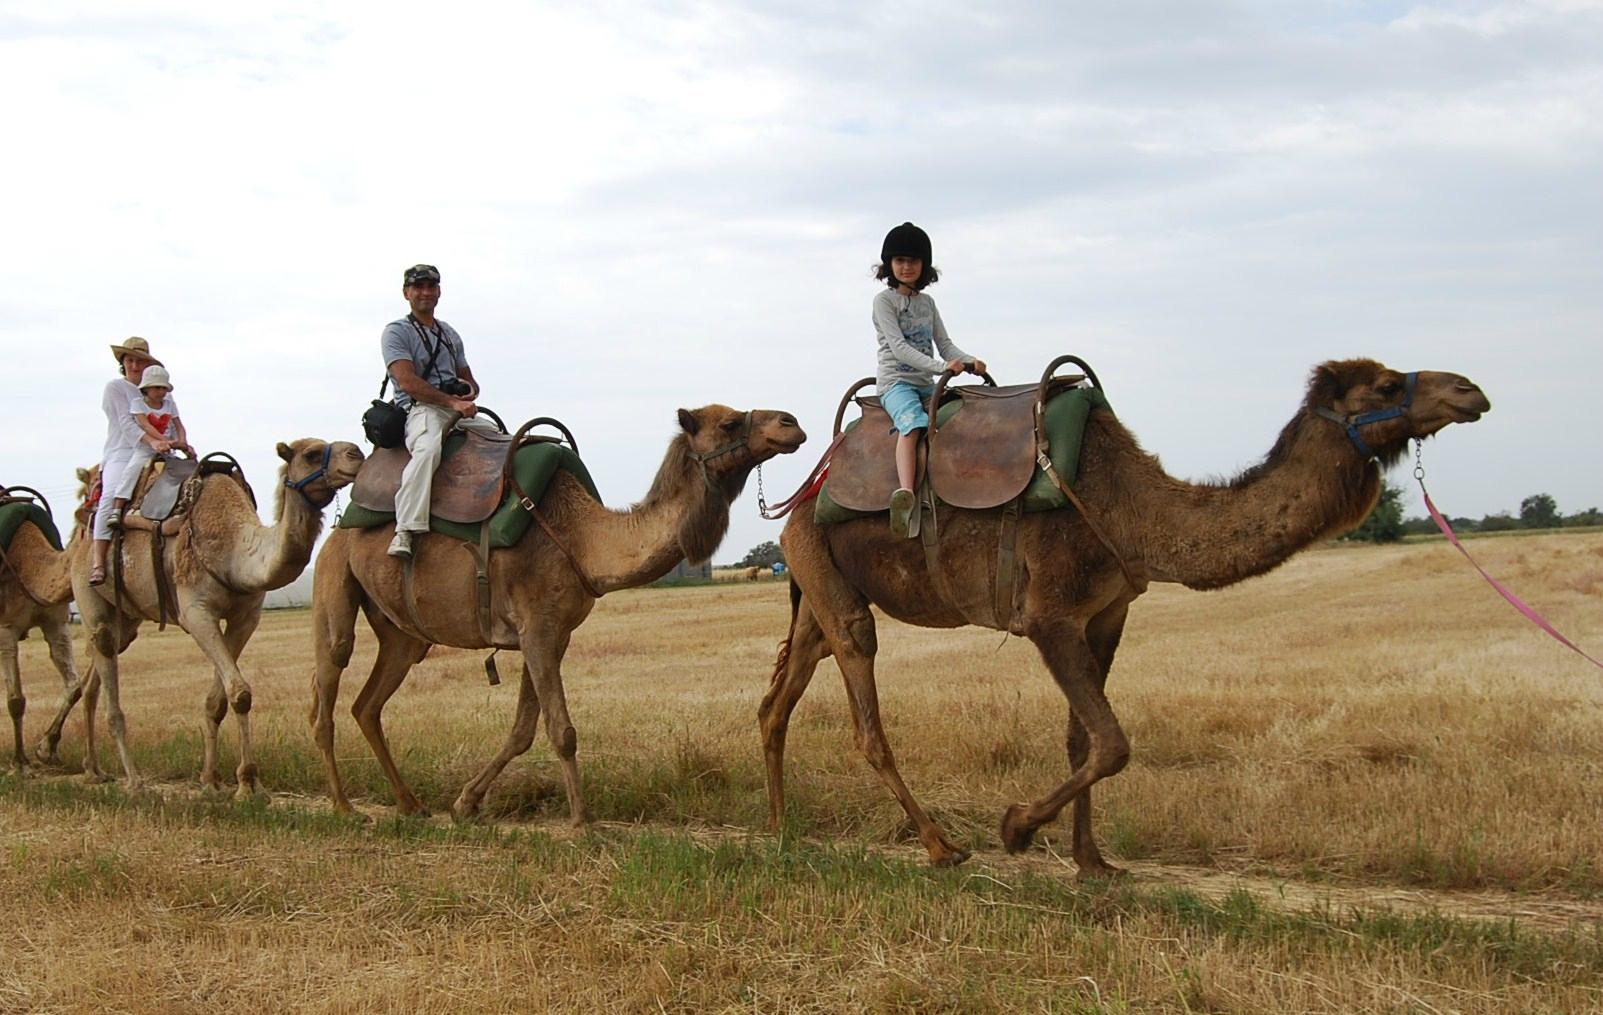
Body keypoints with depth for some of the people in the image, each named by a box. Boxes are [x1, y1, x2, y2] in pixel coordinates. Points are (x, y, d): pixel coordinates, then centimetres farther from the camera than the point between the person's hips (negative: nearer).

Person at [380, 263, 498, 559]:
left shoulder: (449, 334, 26)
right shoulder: (396, 332, 3)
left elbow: (467, 378, 30)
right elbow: (408, 382, -11)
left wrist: (470, 388, 3)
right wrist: (452, 402, -19)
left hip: (459, 411, 8)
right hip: (420, 410, -7)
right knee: (429, 448, -39)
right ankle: (405, 530, -46)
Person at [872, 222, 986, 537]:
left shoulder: (927, 303, 19)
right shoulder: (885, 300, 0)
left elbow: (944, 344, 16)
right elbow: (898, 346, -12)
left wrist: (968, 362, -7)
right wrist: (940, 367, -22)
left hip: (927, 383, 7)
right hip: (896, 381, -7)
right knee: (913, 423, -36)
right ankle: (905, 493, -54)